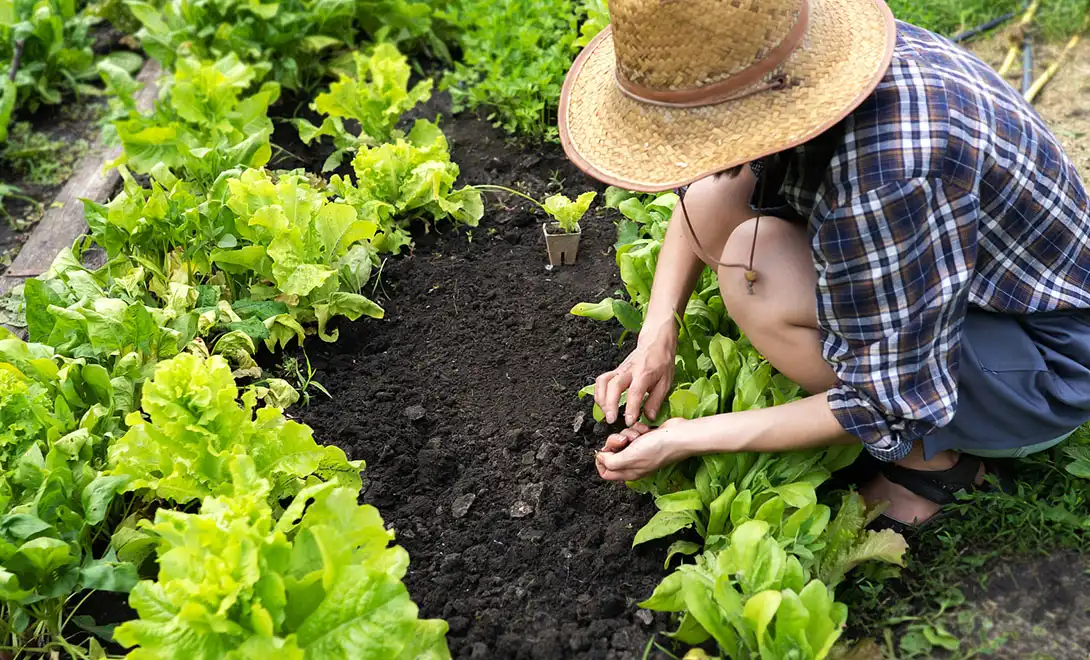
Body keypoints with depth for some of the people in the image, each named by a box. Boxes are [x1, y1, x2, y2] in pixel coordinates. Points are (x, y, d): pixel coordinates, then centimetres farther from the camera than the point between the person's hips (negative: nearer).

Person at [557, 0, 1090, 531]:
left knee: (752, 268, -28)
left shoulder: (882, 177, -39)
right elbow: (698, 198, 5)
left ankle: (932, 461, -5)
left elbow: (891, 408, -27)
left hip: (1047, 363, -7)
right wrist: (657, 334, -7)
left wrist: (685, 440, -21)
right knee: (712, 199, -4)